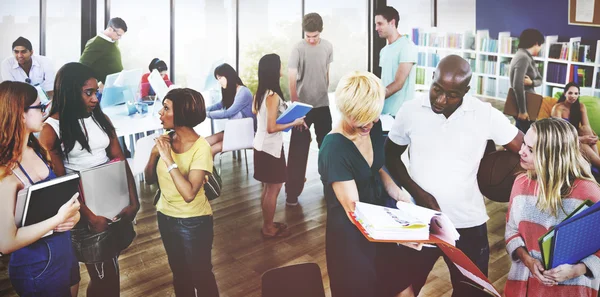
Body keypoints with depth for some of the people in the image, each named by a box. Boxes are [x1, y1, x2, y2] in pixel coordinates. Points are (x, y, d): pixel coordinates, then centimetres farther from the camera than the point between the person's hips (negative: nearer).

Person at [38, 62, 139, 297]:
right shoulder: (52, 129, -10)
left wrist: (133, 200, -6)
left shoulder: (101, 118, 4)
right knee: (102, 276, 5)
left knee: (111, 270, 17)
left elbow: (120, 160, 3)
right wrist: (89, 216, -18)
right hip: (87, 209, -4)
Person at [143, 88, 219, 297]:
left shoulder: (200, 147, -23)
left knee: (200, 274, 12)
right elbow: (150, 179, 0)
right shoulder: (166, 140, -6)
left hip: (193, 222, -6)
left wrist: (168, 159, -32)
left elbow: (189, 193, -31)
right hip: (166, 217, 6)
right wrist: (154, 153, -16)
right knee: (179, 272, 24)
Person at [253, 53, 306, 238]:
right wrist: (294, 123, -14)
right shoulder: (273, 96, -23)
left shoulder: (260, 93, 4)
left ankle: (267, 224, 30)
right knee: (273, 189, 3)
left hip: (261, 145, 9)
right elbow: (271, 128, -24)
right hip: (271, 147, -9)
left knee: (267, 188, 18)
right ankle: (268, 229, 14)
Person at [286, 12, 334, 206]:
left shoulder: (328, 47, 0)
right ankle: (292, 192, 5)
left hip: (323, 104, 4)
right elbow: (292, 78, -22)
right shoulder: (298, 49, -14)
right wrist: (294, 103, -31)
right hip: (303, 106, -4)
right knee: (298, 148, -2)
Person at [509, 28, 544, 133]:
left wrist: (531, 82, -14)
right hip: (523, 105, -10)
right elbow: (517, 85, -28)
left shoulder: (527, 57, 12)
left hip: (527, 104, 10)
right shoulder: (523, 58, -19)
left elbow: (539, 79, 11)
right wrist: (522, 110, -26)